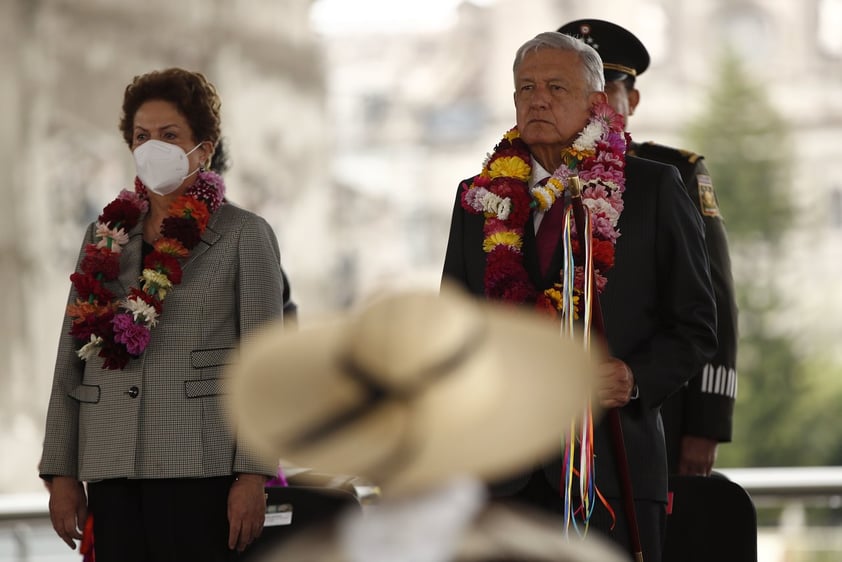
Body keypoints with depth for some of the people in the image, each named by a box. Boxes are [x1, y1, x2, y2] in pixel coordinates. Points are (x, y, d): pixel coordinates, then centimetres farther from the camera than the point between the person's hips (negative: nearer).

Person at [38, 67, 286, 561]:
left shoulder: (245, 236, 4)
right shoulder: (105, 236, 15)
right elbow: (71, 358, 14)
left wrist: (253, 475, -10)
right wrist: (61, 472, 7)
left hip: (198, 466, -4)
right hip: (111, 469, 4)